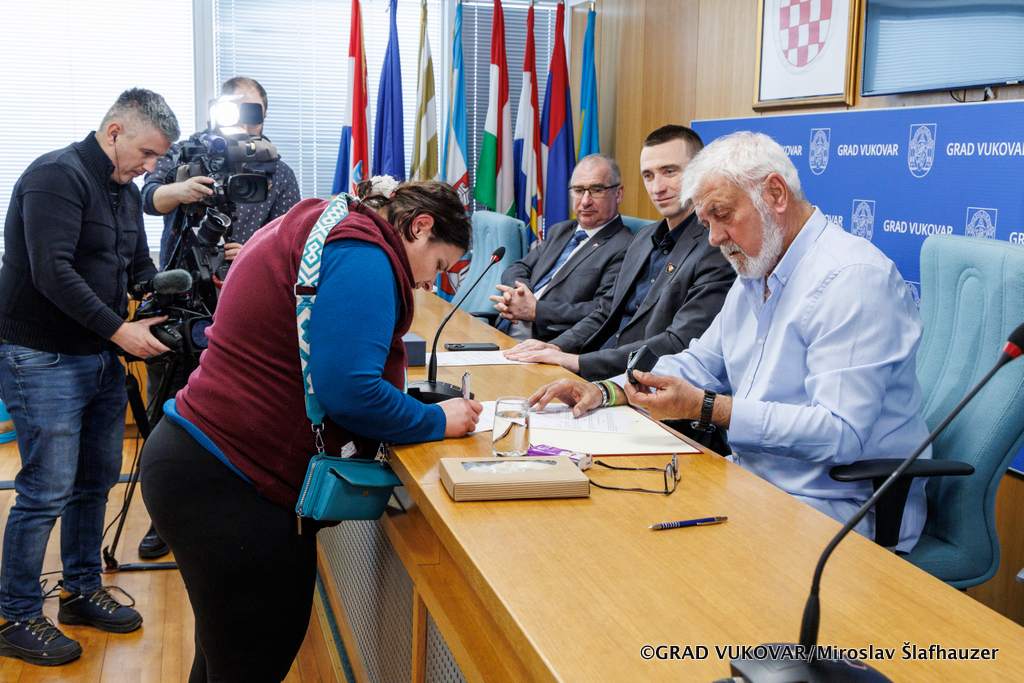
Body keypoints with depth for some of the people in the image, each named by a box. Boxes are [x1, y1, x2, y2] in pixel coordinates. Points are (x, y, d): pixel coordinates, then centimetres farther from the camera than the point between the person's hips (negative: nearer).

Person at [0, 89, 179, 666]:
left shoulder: (126, 191, 13)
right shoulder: (57, 176, -15)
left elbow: (141, 267, 19)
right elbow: (52, 272, -24)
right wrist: (119, 329, -23)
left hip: (101, 358, 9)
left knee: (97, 482, 14)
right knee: (47, 492, -5)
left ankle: (83, 590, 30)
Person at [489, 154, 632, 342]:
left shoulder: (624, 249, -5)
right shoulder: (560, 231, 23)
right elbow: (518, 269, 21)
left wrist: (536, 310, -17)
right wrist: (513, 293, -5)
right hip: (508, 331, 8)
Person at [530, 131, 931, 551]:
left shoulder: (854, 280, -19)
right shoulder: (755, 276, 14)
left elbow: (842, 434, -27)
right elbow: (701, 363, 22)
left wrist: (706, 408, -28)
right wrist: (607, 391, 6)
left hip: (836, 510, -9)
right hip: (755, 483, 9)